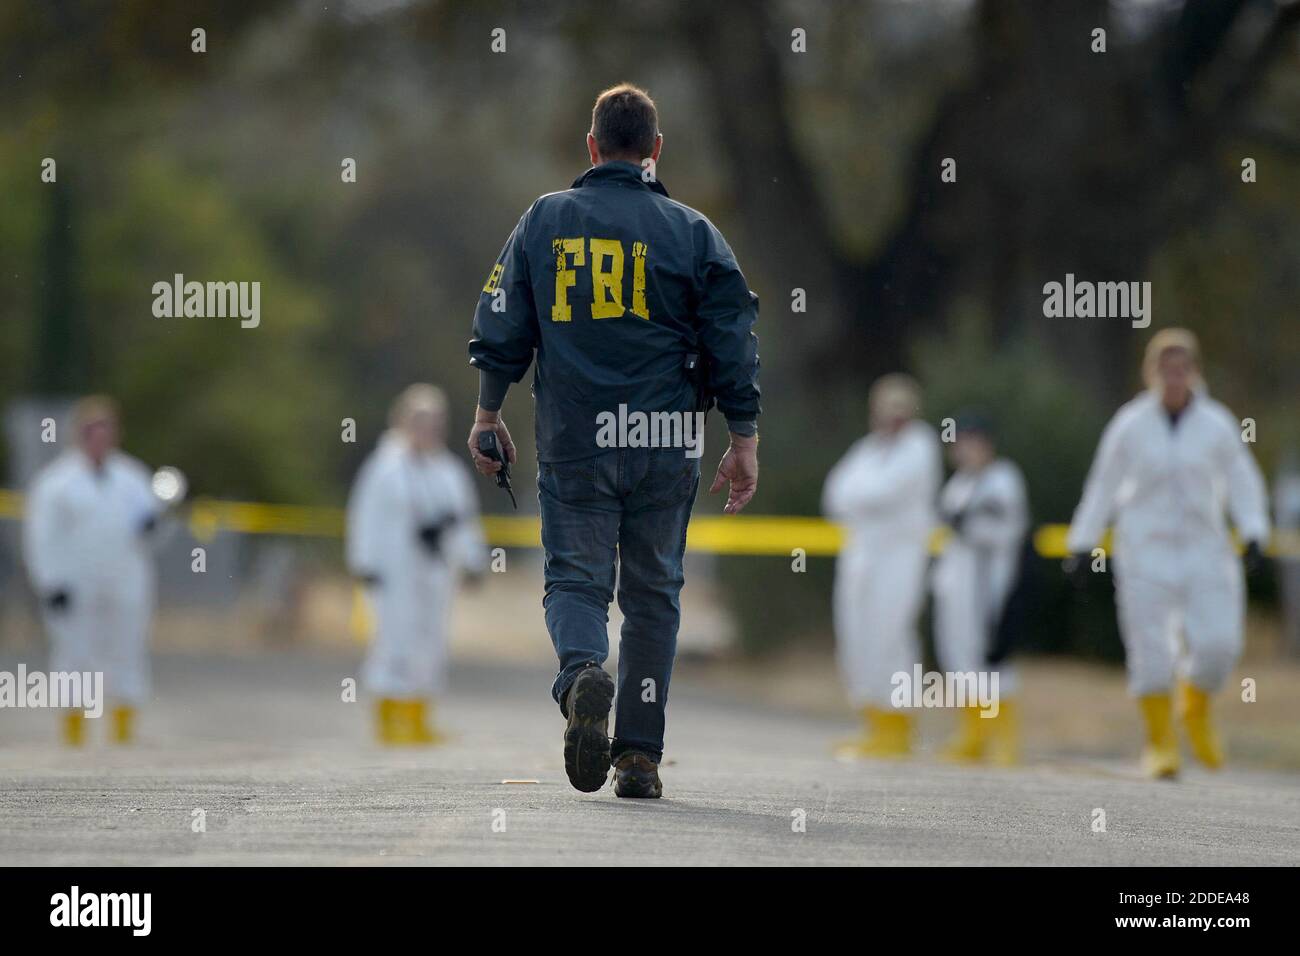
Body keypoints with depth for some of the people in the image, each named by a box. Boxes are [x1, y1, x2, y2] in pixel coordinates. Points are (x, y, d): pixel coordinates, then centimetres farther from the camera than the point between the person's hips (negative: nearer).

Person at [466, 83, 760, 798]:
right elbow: (732, 343, 0)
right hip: (664, 445, 0)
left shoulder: (544, 221, 4)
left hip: (571, 443, 0)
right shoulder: (691, 232, 1)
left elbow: (501, 327, 6)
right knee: (652, 593, 10)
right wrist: (744, 442, 6)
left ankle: (582, 674, -27)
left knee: (575, 578, 6)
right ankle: (639, 755, 9)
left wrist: (488, 414, 17)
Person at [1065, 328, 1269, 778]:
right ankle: (1160, 743, 5)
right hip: (1145, 551, -1)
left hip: (1204, 549, 1)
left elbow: (1243, 484, 7)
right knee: (1151, 649, -8)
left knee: (1218, 644, -10)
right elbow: (1102, 487, 7)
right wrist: (1082, 544, 7)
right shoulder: (1130, 425, -2)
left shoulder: (1217, 425, 0)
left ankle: (1195, 708, 21)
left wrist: (1254, 533, -7)